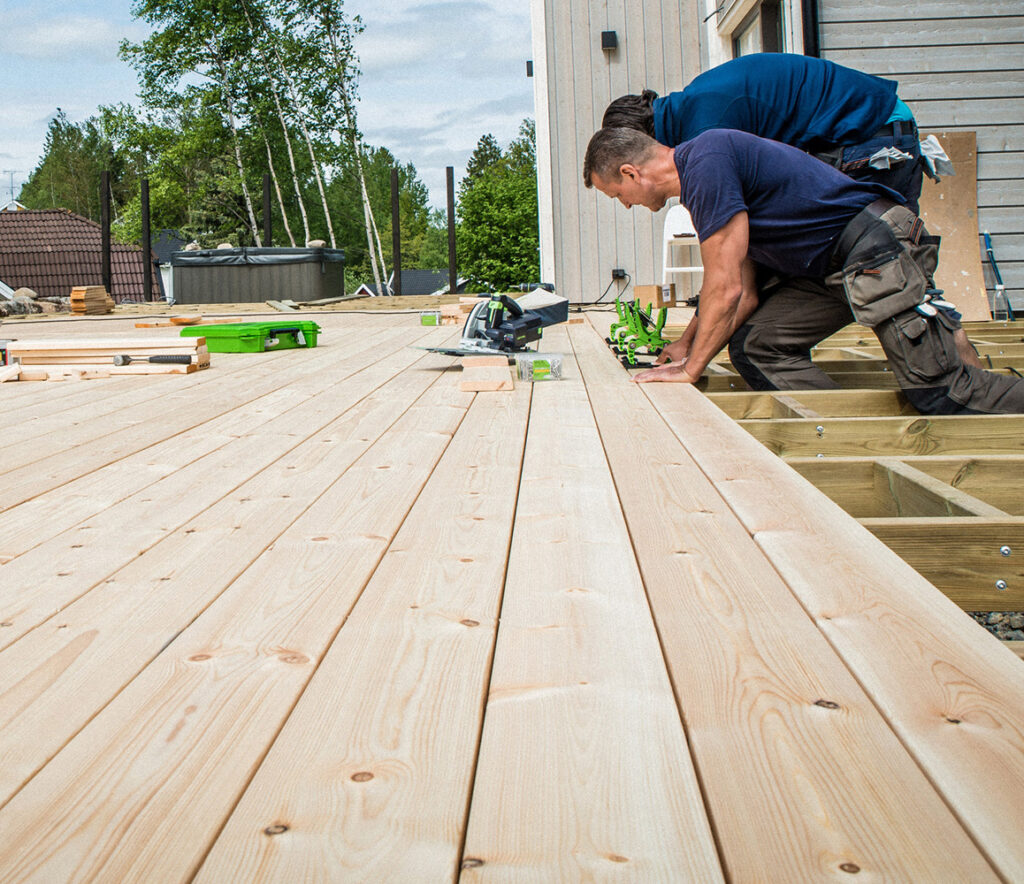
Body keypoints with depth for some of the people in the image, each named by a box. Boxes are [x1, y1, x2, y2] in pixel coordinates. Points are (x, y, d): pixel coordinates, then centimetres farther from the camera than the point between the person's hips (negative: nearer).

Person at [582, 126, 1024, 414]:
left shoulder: (705, 161, -17)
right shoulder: (699, 175, 14)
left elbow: (725, 287, -17)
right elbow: (744, 294, 13)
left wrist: (690, 368, -7)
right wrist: (685, 346, 12)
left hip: (879, 245, -10)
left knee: (940, 393, -14)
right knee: (753, 346, -2)